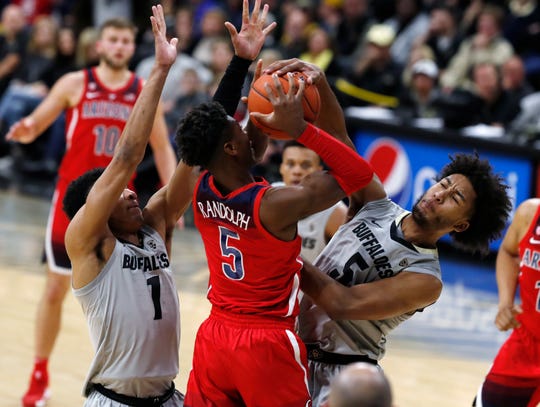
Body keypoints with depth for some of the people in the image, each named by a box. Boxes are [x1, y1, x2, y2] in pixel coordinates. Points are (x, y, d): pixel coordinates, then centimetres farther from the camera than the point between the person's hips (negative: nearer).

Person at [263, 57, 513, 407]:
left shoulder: (426, 280, -16)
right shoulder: (378, 206, 1)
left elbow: (344, 304, -26)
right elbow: (338, 139, -8)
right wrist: (320, 84, -25)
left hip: (342, 374, -5)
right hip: (296, 348, 5)